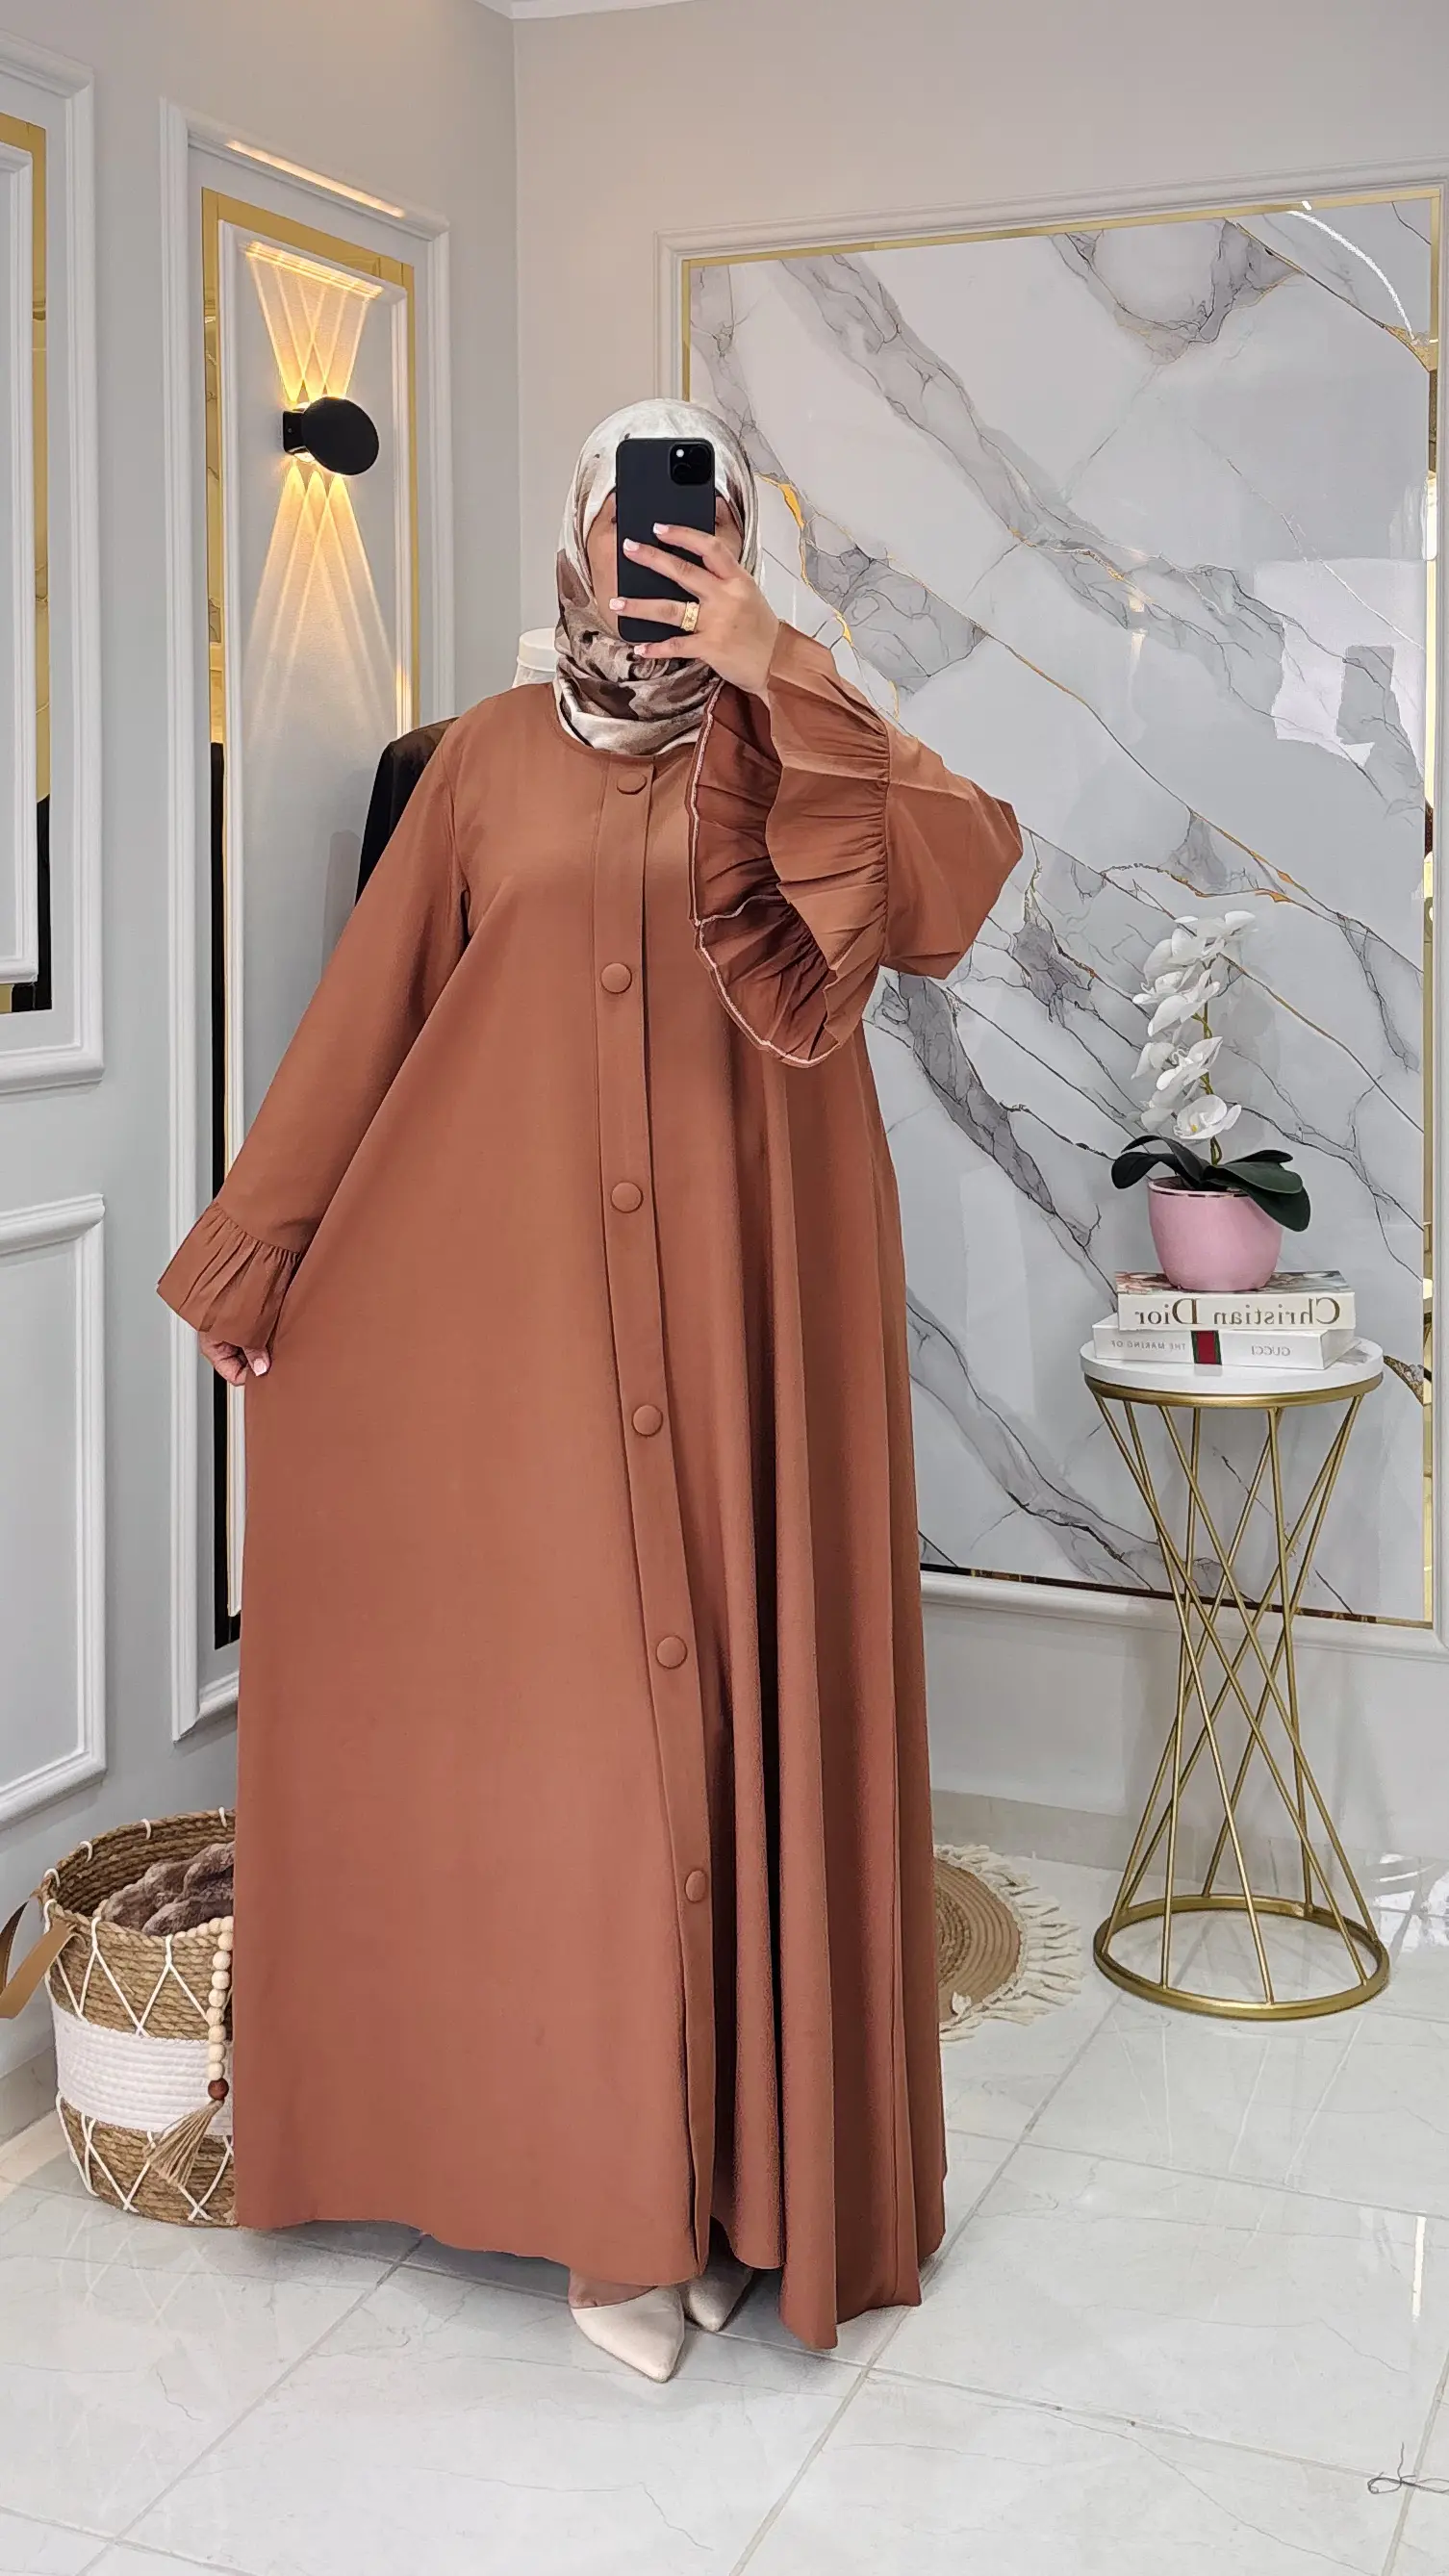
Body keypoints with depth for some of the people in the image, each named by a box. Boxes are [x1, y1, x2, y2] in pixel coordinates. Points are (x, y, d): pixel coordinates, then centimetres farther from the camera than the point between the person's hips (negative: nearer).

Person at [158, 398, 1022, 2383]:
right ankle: (612, 2192, 13)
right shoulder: (494, 757, 10)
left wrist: (775, 685, -17)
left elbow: (958, 883, -12)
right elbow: (372, 1005, 10)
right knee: (558, 1710, 0)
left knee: (739, 1693, 2)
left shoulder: (809, 743, 8)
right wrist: (263, 1246, 8)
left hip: (746, 1293, 0)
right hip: (525, 1294, 0)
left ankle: (728, 2160, 17)